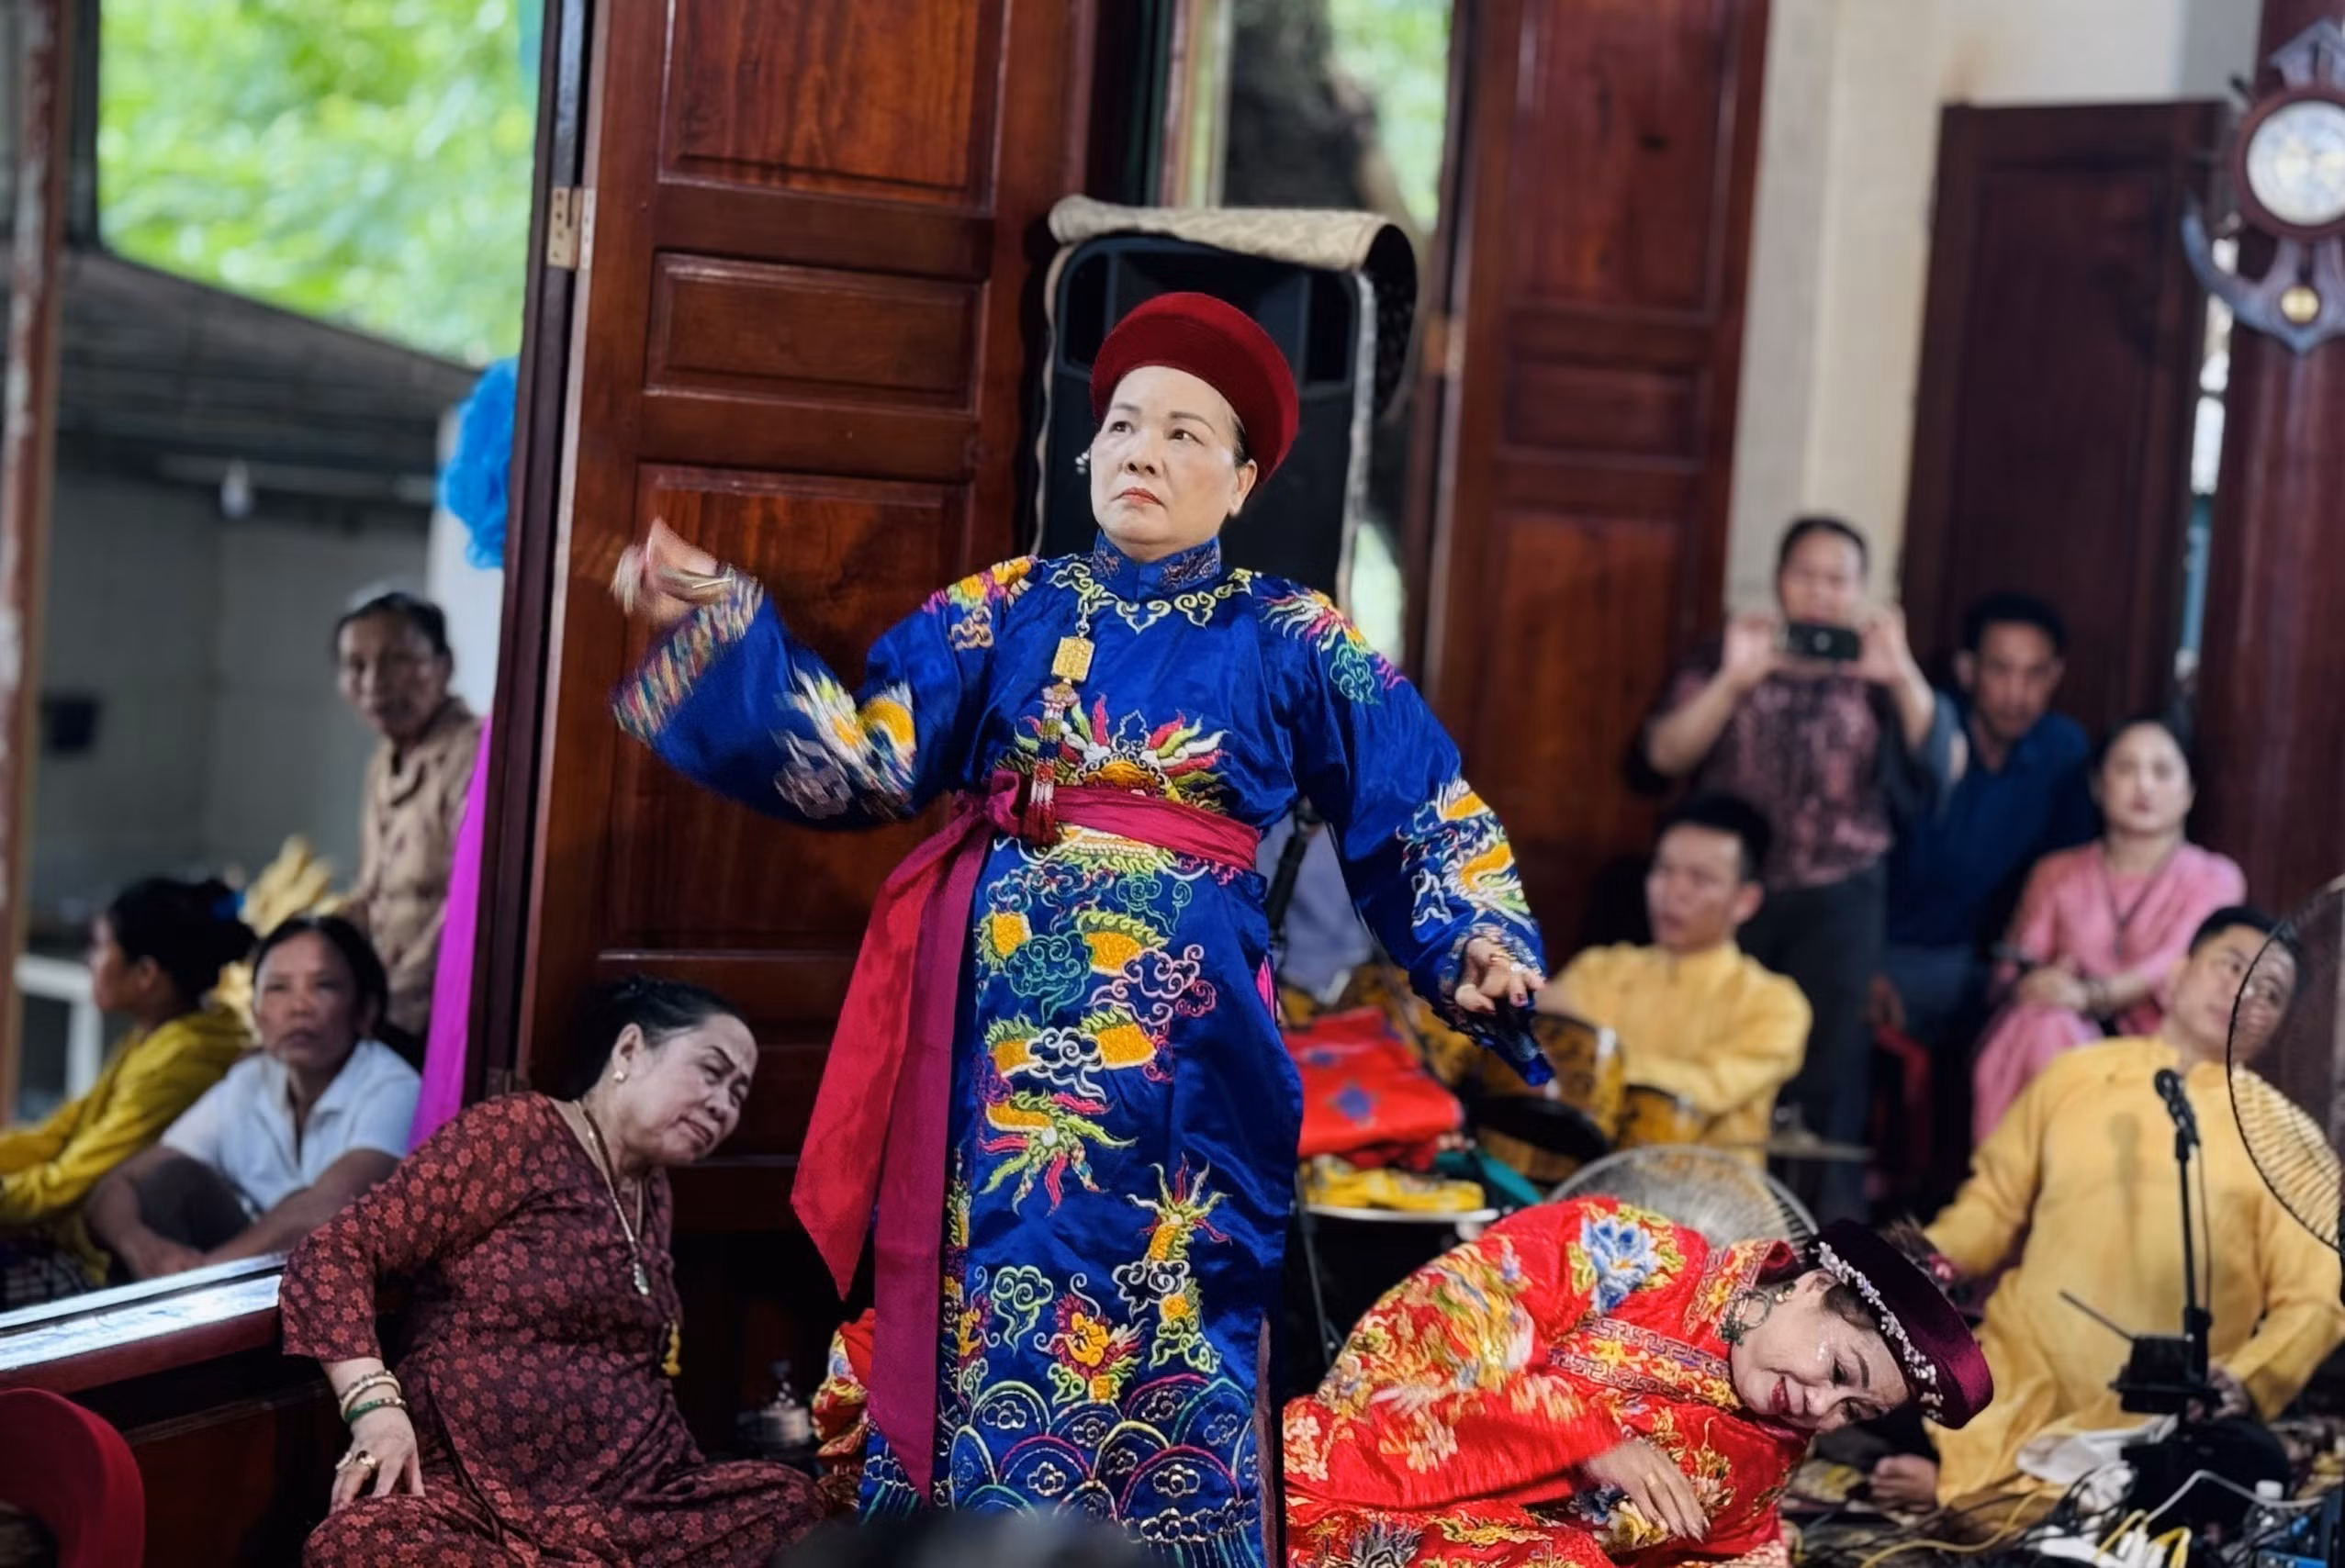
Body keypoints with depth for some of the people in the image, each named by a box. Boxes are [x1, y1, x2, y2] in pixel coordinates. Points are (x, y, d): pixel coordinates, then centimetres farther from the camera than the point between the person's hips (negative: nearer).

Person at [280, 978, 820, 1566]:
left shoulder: (652, 1195, 23)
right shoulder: (515, 1133, -1)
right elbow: (333, 1254, -8)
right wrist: (378, 1407, -21)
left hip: (633, 1499, 5)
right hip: (477, 1497, -5)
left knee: (793, 1503, -25)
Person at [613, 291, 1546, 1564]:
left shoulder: (1291, 641, 5)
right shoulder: (1006, 609, 9)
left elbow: (1424, 816, 7)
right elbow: (865, 761, 3)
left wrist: (1477, 950, -10)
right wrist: (717, 626, -5)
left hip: (1178, 1046, -1)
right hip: (1003, 1032, 1)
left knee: (1165, 1350, 2)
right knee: (986, 1334, 3)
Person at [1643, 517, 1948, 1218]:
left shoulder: (1876, 674, 8)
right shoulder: (1726, 660, 8)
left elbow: (1936, 763, -8)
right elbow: (1666, 754, -5)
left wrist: (1901, 676, -24)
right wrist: (1734, 679, -20)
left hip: (1839, 902, 0)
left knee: (1827, 1073, -2)